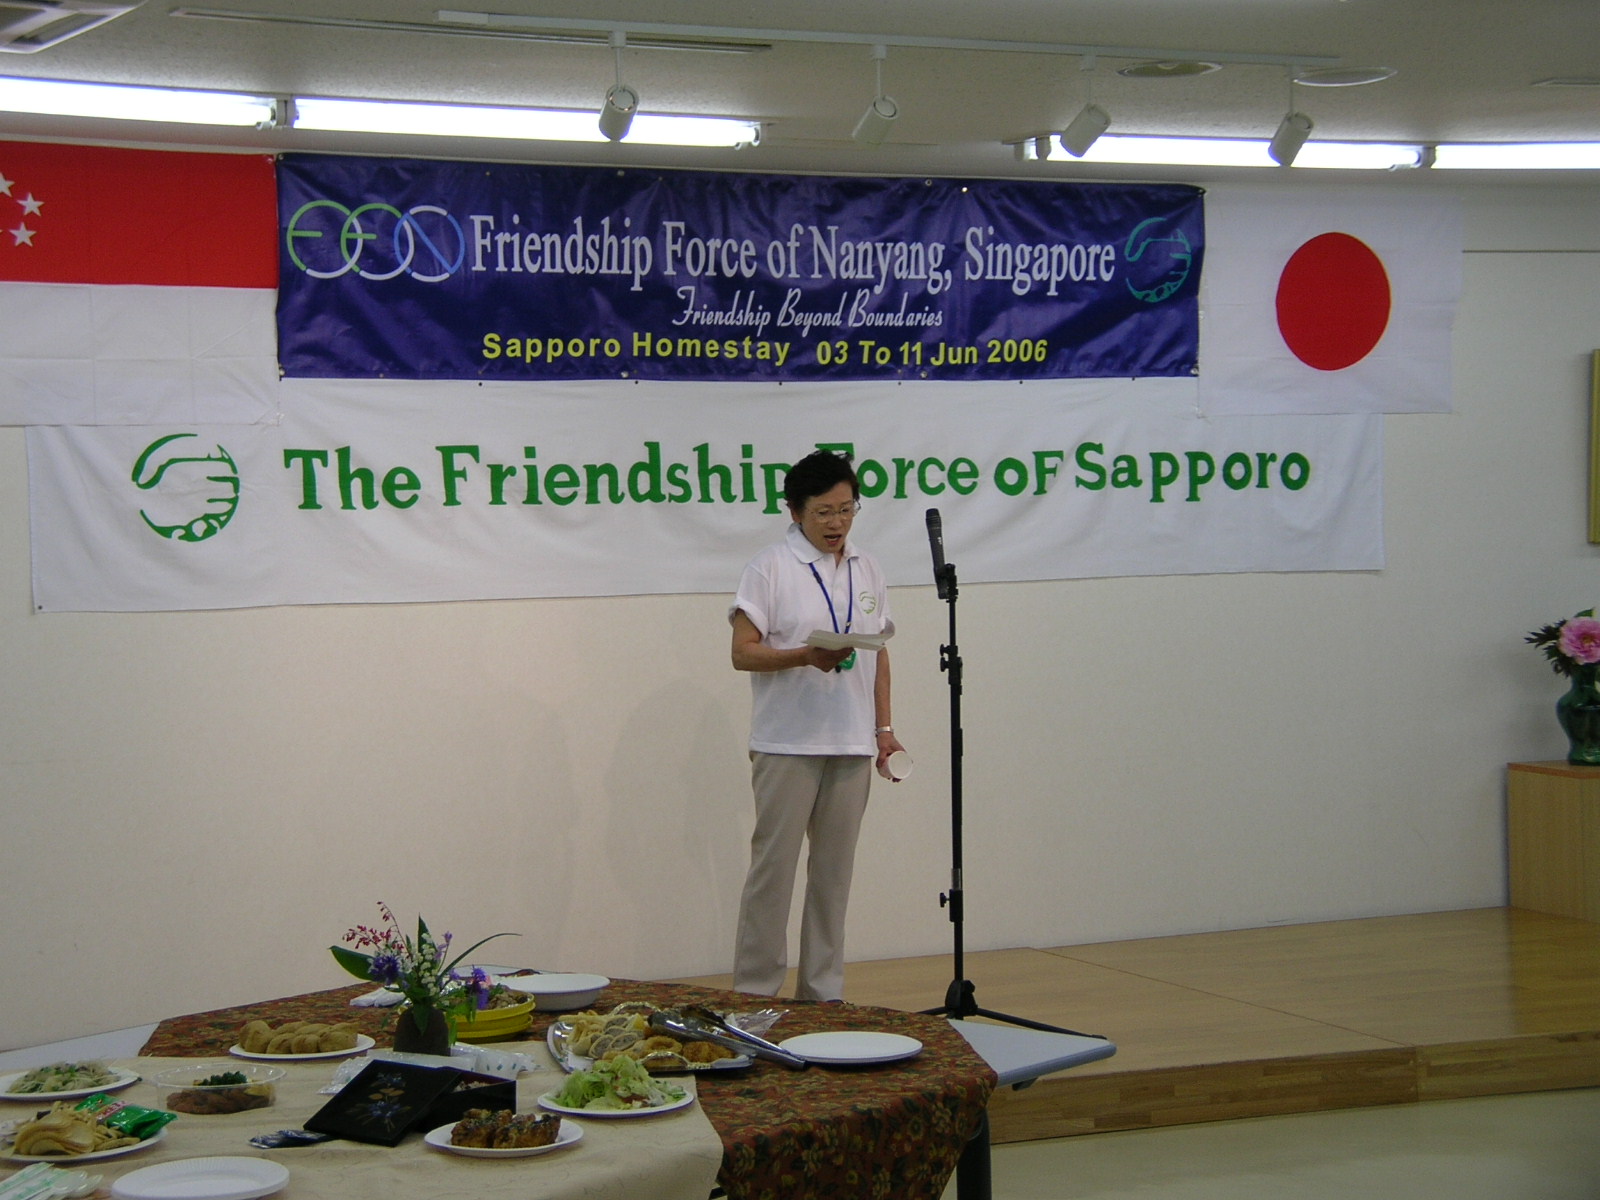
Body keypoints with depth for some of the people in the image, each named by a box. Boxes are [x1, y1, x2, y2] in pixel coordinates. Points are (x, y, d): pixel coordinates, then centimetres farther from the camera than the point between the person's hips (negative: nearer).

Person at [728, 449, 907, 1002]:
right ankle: (754, 992, 1)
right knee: (774, 866, -5)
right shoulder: (770, 568, -5)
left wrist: (884, 727, 13)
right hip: (788, 745, -6)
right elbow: (743, 652, -10)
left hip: (852, 746, 6)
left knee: (834, 871, 10)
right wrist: (806, 656, -25)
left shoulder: (866, 569, 13)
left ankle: (823, 992, 17)